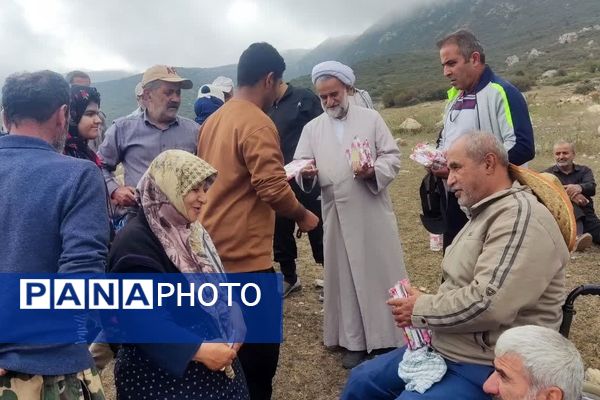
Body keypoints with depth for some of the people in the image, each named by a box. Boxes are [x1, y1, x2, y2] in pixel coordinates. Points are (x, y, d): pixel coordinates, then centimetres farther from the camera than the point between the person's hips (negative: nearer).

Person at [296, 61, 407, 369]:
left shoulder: (371, 118, 5)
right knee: (346, 277, 8)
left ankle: (392, 337, 19)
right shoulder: (312, 128, 10)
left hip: (373, 210, -1)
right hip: (338, 216, 2)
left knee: (382, 272, 4)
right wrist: (306, 172, -21)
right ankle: (354, 341, 19)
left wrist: (374, 171, -19)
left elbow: (393, 156, 1)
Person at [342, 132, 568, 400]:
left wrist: (421, 310, -15)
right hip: (443, 348, 10)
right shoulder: (484, 213, 14)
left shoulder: (521, 215, -20)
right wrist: (422, 303, 0)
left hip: (483, 368, -10)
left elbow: (488, 303, -30)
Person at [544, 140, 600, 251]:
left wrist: (579, 187, -29)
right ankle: (576, 236, -57)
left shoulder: (584, 170, 19)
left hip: (587, 216, 3)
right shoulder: (548, 174, 14)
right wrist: (569, 195, -27)